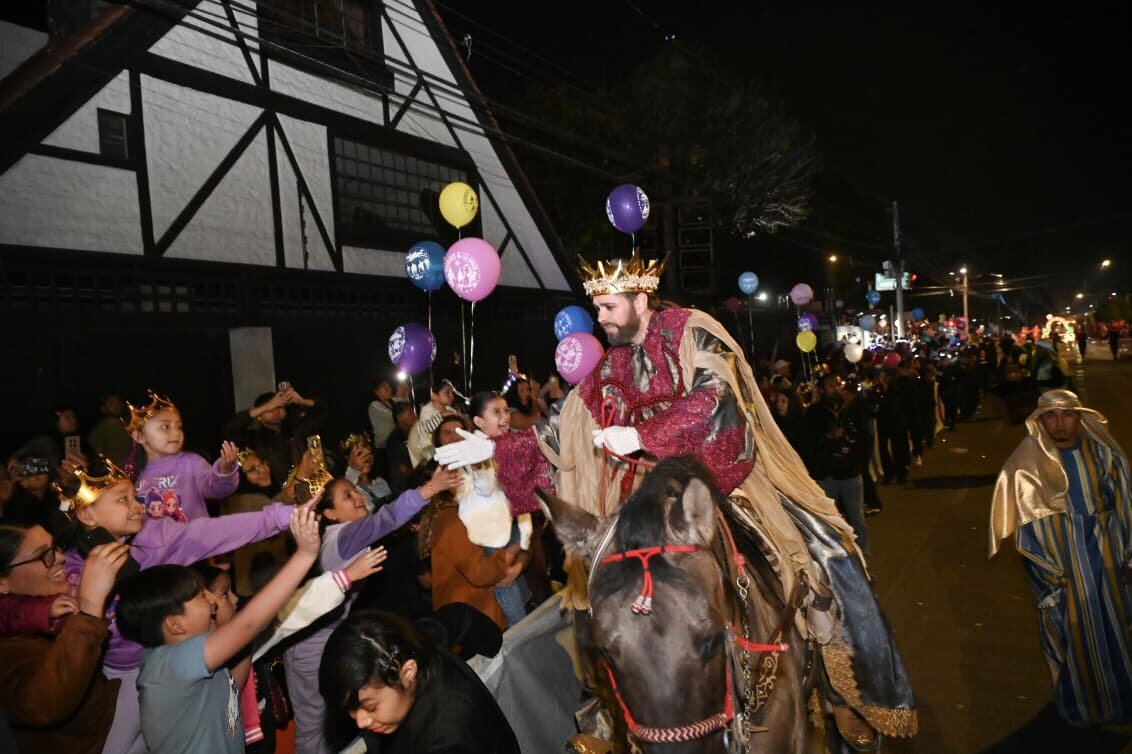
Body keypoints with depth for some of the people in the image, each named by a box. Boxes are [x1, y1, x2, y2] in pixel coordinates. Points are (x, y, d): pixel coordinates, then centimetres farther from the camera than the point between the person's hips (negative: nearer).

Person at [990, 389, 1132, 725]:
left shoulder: (1103, 454, -2)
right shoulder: (1028, 464, -13)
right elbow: (1030, 525, -10)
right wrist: (1050, 573, -12)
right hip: (1063, 564, -3)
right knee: (1076, 632, 10)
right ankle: (1081, 700, 32)